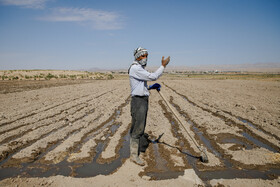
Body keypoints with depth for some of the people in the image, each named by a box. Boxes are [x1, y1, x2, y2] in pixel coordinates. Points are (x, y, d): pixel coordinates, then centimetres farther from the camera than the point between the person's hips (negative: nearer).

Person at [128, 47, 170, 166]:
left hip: (143, 101, 10)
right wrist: (163, 66, -11)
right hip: (138, 101, -10)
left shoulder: (140, 69, 19)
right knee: (138, 128, -7)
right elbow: (152, 77, -20)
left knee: (139, 128, 15)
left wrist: (152, 87, 10)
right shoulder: (135, 68, -14)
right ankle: (134, 155, 1)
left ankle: (134, 148, 28)